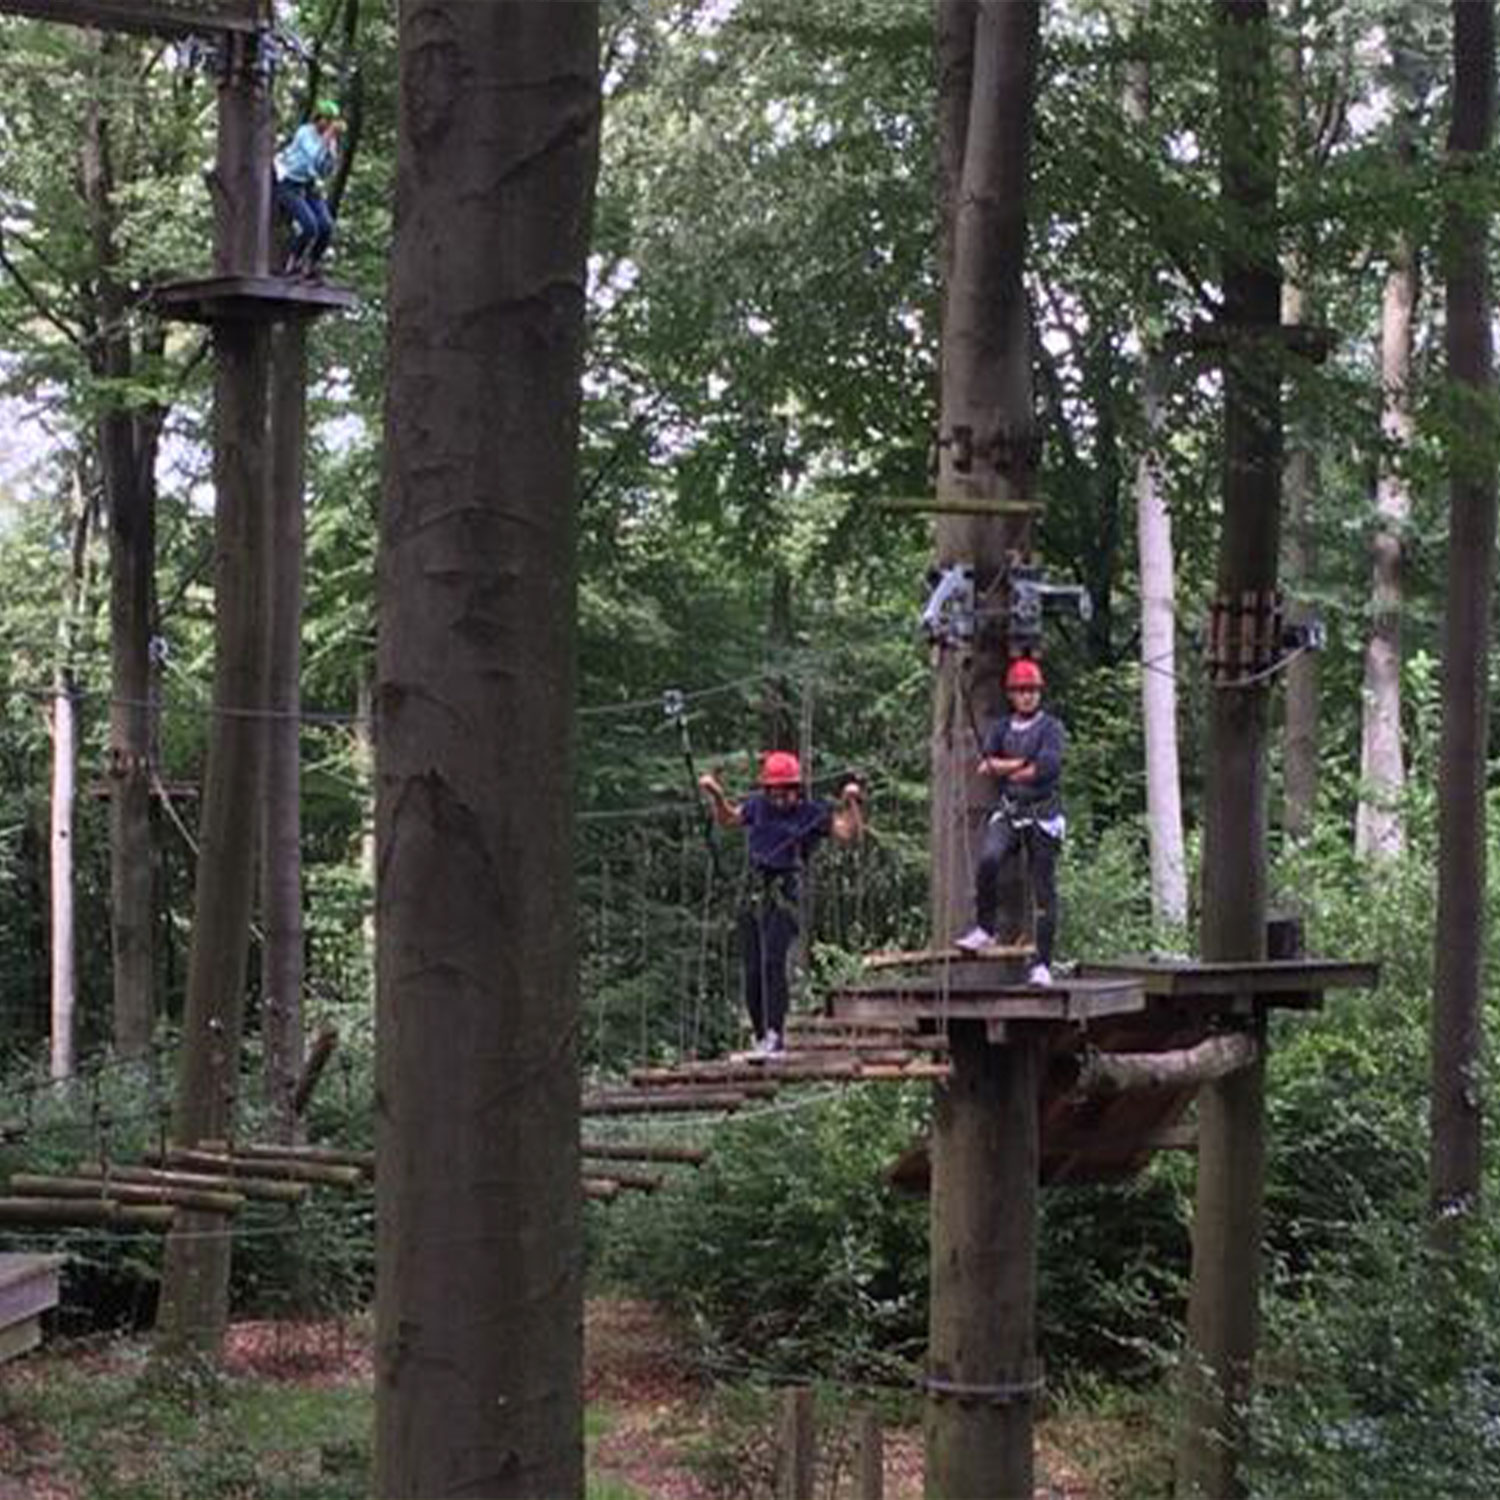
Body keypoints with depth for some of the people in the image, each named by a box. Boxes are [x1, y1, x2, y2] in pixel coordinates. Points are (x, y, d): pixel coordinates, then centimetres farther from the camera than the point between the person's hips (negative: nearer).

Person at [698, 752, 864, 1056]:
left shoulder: (812, 812, -1)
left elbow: (849, 833, -4)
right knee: (752, 970, 3)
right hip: (754, 895, 5)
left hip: (784, 897, -5)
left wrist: (852, 803, -16)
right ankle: (760, 1039, 12)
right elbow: (727, 819, 28)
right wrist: (716, 795, 14)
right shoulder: (758, 806, 9)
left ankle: (775, 1035, -25)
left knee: (772, 961, -22)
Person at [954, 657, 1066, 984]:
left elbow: (1048, 767, -15)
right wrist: (1023, 764, -9)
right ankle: (985, 928, -10)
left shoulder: (1051, 728, 1)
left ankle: (1043, 964, 2)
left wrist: (1005, 770, -4)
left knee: (1044, 891, -2)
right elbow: (984, 766, 1)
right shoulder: (1001, 729, 14)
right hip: (1009, 812, 3)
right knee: (989, 860, -26)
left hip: (1043, 815, -3)